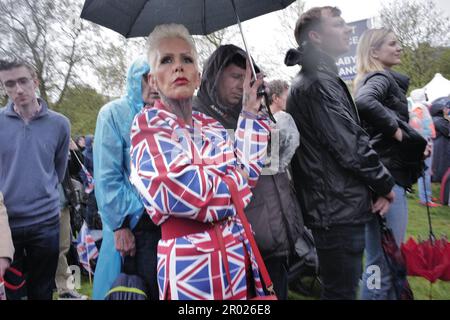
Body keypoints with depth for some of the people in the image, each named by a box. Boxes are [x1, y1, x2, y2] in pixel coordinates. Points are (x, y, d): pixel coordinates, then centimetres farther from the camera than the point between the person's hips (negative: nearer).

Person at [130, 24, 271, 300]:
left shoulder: (211, 125, 11)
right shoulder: (148, 124, -8)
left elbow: (248, 172, 1)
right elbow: (179, 189, -24)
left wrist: (250, 113, 6)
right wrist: (232, 182, -8)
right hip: (191, 260, -6)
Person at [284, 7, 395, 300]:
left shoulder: (319, 79, 17)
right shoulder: (317, 83, -16)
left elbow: (349, 138, 14)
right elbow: (351, 147, -21)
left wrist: (376, 186, 3)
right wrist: (385, 184, -4)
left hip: (335, 207, 10)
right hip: (339, 209, -10)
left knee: (339, 288, 23)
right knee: (341, 292, 2)